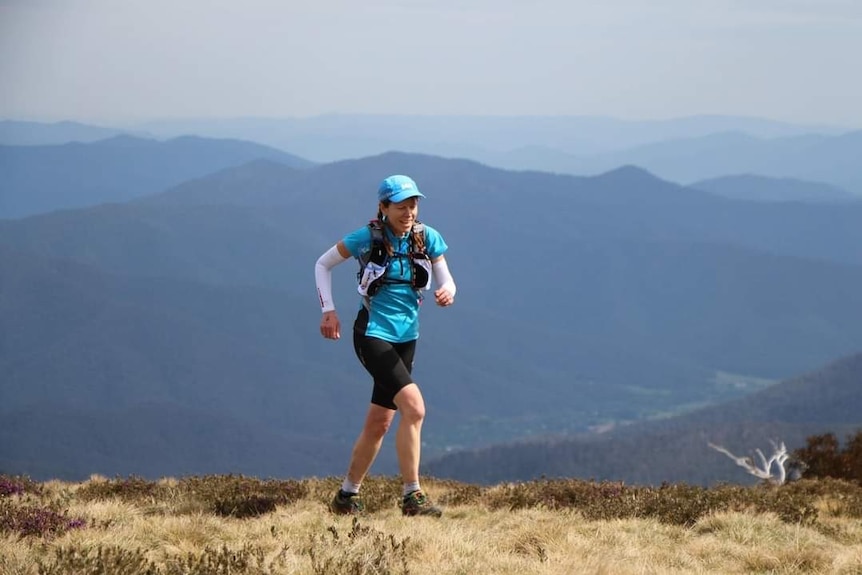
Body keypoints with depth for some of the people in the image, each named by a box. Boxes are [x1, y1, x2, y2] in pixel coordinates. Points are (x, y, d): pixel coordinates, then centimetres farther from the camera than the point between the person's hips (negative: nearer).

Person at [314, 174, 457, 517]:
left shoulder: (427, 238, 0)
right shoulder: (367, 238, -10)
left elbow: (446, 280, 1)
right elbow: (323, 264, 3)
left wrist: (447, 292, -23)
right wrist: (328, 310, -6)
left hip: (406, 337, 6)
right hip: (372, 334, -6)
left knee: (379, 422, 11)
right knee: (414, 406, -22)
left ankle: (346, 496, 26)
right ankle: (412, 497, -20)